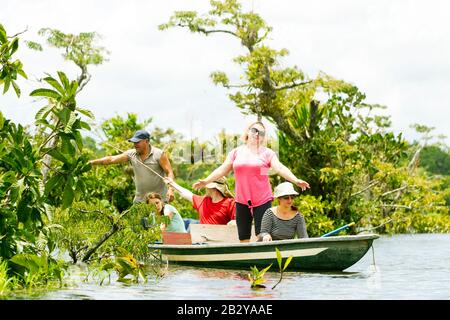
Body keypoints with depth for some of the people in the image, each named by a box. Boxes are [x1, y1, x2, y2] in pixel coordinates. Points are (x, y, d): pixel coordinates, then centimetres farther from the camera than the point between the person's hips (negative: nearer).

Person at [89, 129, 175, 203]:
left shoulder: (159, 154, -6)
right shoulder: (131, 154, 5)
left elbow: (169, 172, -7)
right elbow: (112, 159, 3)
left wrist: (170, 189, -21)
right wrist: (93, 162, -6)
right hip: (140, 200, 4)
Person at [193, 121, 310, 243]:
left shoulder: (267, 153, 3)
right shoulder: (236, 152, 11)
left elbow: (280, 168, -9)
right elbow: (222, 170, 12)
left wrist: (295, 180, -24)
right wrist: (206, 181, 2)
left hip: (262, 200, -3)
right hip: (242, 201, 3)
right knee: (243, 238, 4)